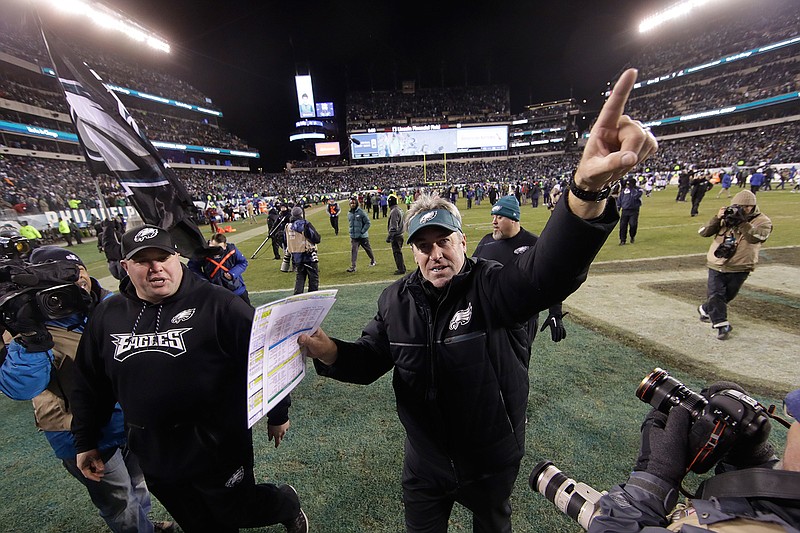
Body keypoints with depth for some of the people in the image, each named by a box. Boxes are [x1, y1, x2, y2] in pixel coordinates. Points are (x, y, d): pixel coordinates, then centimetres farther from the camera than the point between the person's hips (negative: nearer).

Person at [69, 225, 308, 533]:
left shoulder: (216, 303, -16)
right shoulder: (107, 316, 2)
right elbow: (89, 385, 15)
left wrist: (278, 414, -6)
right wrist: (85, 443, 18)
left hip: (218, 448, -5)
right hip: (153, 457, 5)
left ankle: (287, 503, 45)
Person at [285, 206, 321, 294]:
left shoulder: (288, 226, 5)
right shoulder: (305, 224, -13)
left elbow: (286, 243, 15)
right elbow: (317, 239, -13)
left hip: (296, 257, 6)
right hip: (309, 256, -6)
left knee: (299, 277, 18)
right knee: (313, 277, 6)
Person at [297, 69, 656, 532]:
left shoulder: (495, 286, -25)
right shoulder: (397, 301, -12)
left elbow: (549, 271, -45)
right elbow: (369, 360, -5)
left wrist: (587, 190, -63)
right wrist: (328, 351, -27)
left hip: (493, 463, -2)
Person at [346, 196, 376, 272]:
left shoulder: (361, 212, -12)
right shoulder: (349, 214, 4)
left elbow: (368, 222, -11)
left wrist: (362, 231, -16)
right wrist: (352, 231, 8)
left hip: (363, 236, -3)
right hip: (353, 237, 4)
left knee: (368, 249, 14)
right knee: (353, 250, -6)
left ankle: (372, 261, 38)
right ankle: (352, 266, -6)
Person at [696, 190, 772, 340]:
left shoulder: (763, 221, -2)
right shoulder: (726, 217, 3)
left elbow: (755, 237, -22)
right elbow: (703, 232, -5)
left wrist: (742, 221, -29)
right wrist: (717, 218, -18)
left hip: (739, 268, 0)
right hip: (717, 265, 0)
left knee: (727, 296, 13)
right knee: (716, 295, -7)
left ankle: (705, 309, 35)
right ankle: (721, 325, -3)